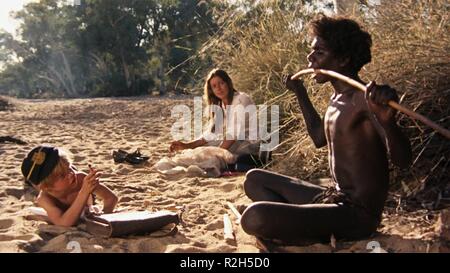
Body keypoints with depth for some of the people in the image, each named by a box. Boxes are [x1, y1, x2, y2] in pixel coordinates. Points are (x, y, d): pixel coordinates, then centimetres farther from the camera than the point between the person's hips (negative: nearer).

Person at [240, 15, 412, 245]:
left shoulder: (366, 99, -18)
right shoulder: (337, 98, 10)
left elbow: (402, 160, -27)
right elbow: (319, 138, 28)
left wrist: (387, 120, -47)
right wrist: (300, 92, 28)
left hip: (357, 214, -10)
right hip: (334, 199, 10)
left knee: (255, 218, -30)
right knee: (255, 179, 19)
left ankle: (325, 237, -5)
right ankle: (296, 228, -2)